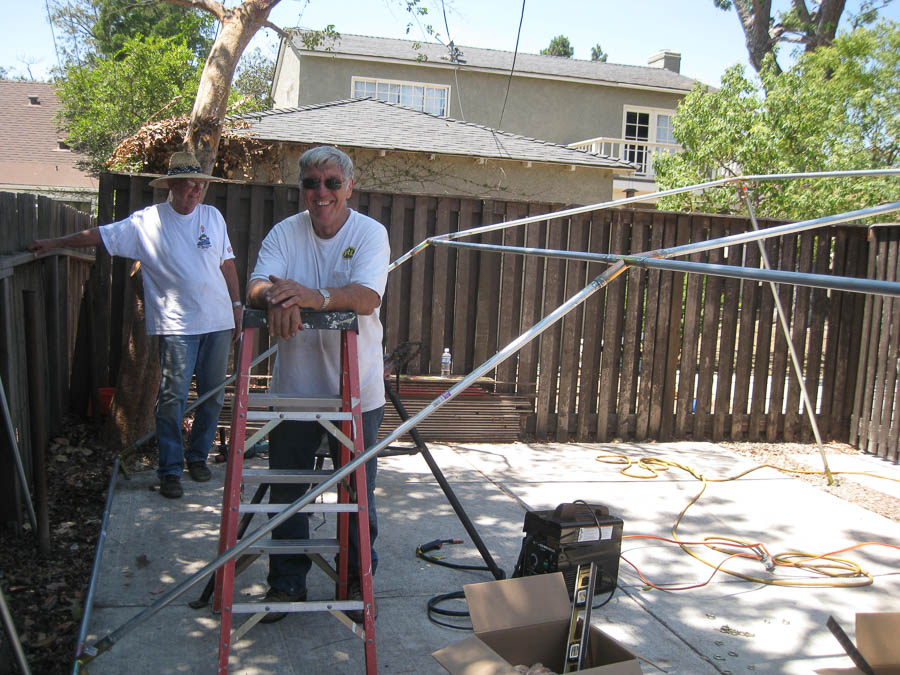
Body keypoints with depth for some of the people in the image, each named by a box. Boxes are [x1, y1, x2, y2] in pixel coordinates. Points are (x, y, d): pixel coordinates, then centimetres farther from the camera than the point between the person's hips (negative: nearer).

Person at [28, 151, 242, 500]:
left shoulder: (213, 217, 12)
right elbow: (100, 235, 5)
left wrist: (237, 306, 14)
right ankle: (170, 469, 3)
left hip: (218, 322, 4)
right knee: (172, 397, -7)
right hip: (177, 325, -4)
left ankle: (198, 455, 25)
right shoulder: (148, 221, 2)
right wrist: (54, 243, 2)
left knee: (213, 394, 8)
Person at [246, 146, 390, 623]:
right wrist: (277, 297, -36)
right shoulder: (285, 232, 1)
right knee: (286, 491, 11)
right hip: (294, 386, 2)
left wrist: (314, 295, -40)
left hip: (356, 389, -2)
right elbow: (255, 287, -12)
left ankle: (358, 582, 29)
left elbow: (367, 297, -22)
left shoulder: (369, 233, -6)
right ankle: (287, 583, 29)